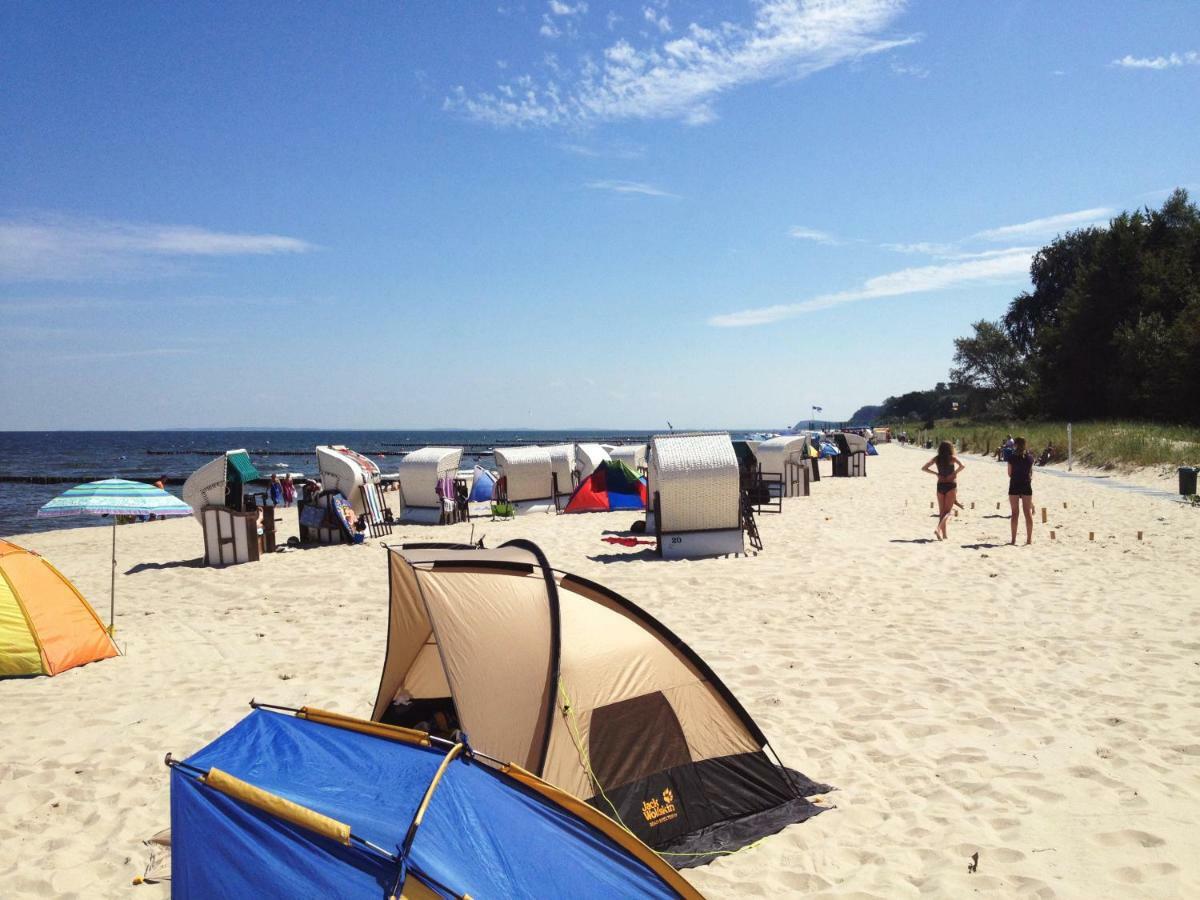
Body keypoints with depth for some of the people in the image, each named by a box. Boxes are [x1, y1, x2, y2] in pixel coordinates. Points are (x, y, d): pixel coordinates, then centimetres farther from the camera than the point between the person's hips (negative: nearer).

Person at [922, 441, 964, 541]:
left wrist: (936, 473, 5)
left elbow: (924, 468, 3)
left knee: (941, 511, 12)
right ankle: (938, 529, -23)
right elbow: (962, 466, -24)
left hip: (940, 485, 4)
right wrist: (954, 473, -10)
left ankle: (943, 534, 11)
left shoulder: (936, 458, 3)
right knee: (948, 511, -2)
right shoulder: (952, 458, -7)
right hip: (951, 485, -4)